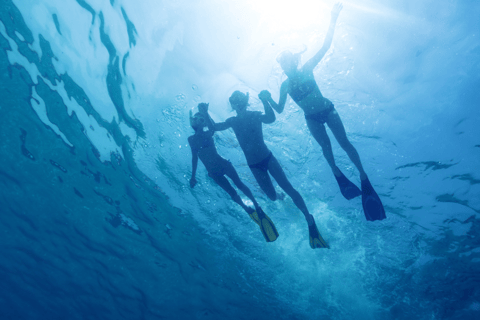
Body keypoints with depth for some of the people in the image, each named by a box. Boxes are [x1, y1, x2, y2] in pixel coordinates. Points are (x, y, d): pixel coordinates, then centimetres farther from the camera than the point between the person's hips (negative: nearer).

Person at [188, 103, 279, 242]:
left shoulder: (207, 134, -1)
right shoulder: (191, 139, 8)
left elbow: (213, 127, -27)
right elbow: (194, 157, 15)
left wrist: (205, 113, -35)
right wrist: (193, 176, 14)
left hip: (223, 164, -2)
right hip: (213, 172, 2)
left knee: (239, 184, -16)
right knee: (232, 192, -4)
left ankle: (257, 206, -10)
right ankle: (248, 210, 11)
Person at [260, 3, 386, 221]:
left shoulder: (307, 69, -7)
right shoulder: (285, 85, -1)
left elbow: (325, 47, -11)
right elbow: (279, 109, 4)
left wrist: (333, 19, -18)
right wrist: (268, 99, -14)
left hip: (328, 110, -2)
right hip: (312, 118, 2)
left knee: (344, 142, -7)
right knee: (325, 146, -4)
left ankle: (363, 175, -2)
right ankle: (336, 172, 16)